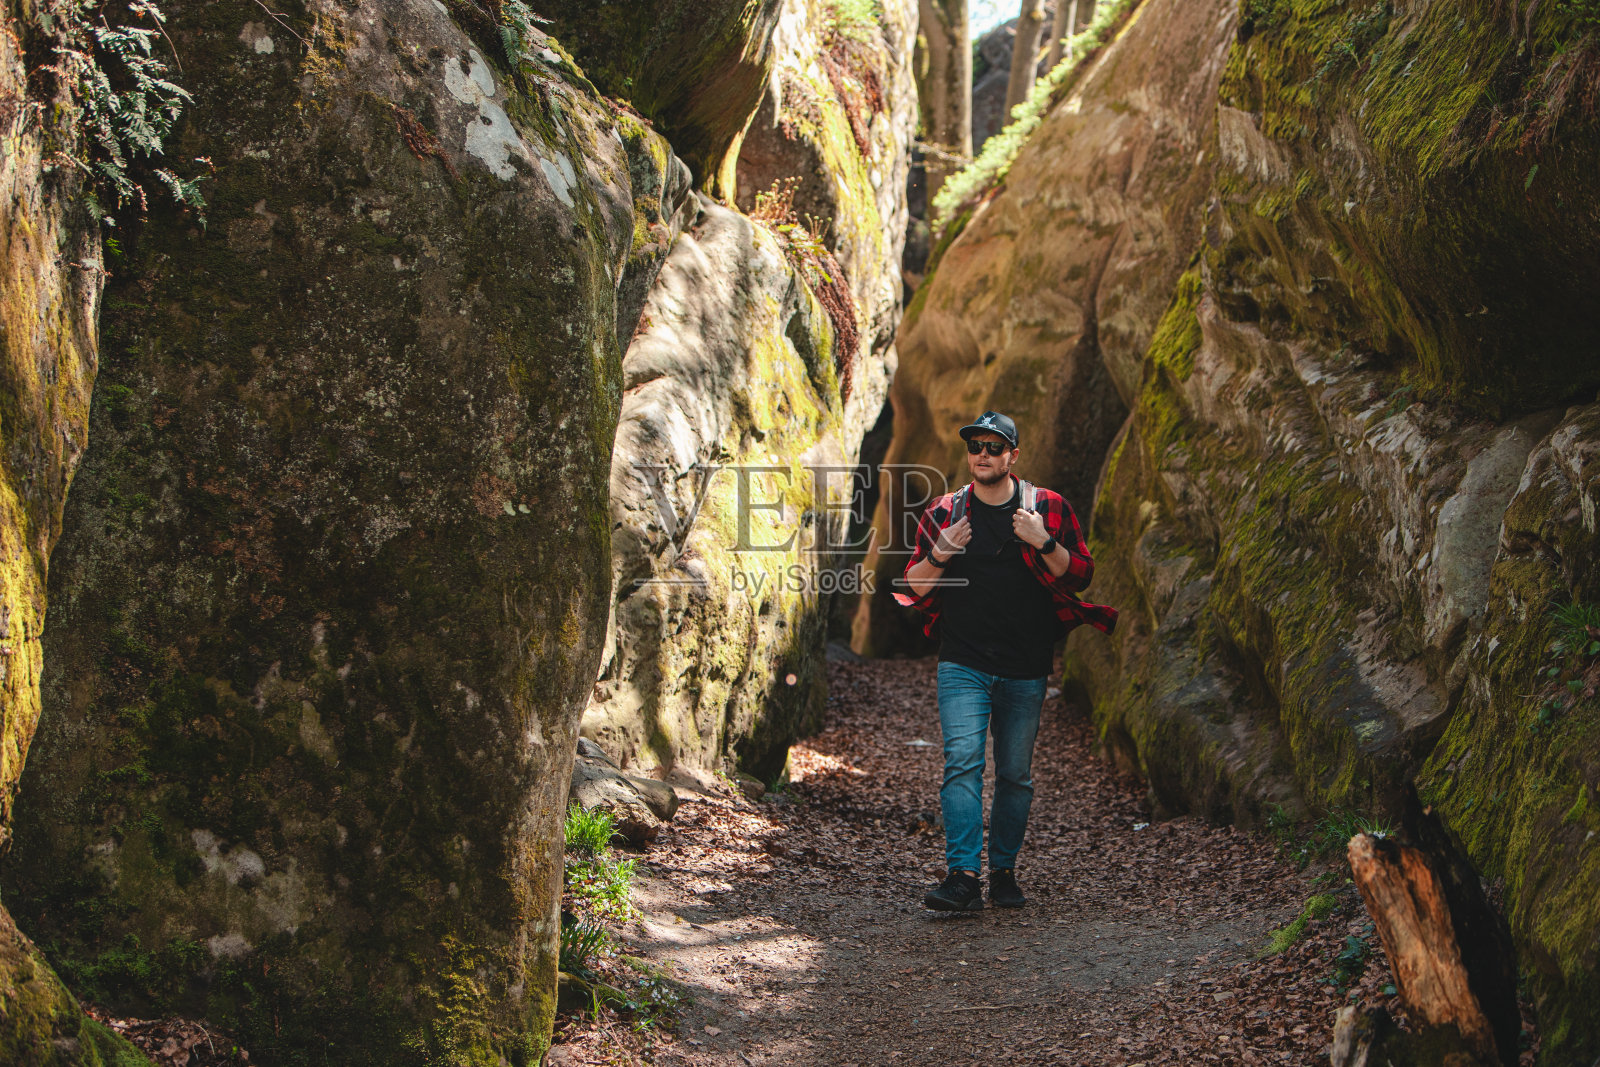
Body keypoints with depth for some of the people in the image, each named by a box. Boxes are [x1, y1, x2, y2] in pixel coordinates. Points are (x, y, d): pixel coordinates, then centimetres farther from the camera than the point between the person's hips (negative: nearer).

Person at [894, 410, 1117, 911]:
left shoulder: (1047, 508, 4)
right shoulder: (944, 513, 5)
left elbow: (1081, 574, 3)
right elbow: (913, 588, 8)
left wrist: (1043, 543, -14)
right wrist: (939, 556, -12)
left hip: (1026, 670, 1)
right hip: (963, 666, -1)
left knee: (1016, 775, 7)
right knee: (963, 762, -15)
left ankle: (1004, 871, 20)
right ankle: (963, 876, -18)